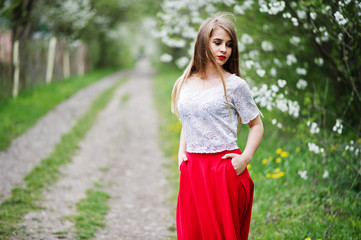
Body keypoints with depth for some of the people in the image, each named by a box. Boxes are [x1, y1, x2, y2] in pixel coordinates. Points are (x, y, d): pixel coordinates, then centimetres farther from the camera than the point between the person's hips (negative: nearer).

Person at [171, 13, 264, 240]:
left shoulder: (234, 85, -4)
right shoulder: (185, 84, 9)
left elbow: (257, 125, 2)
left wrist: (246, 157, -11)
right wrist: (181, 152, 9)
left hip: (224, 170, -4)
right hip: (192, 171, 4)